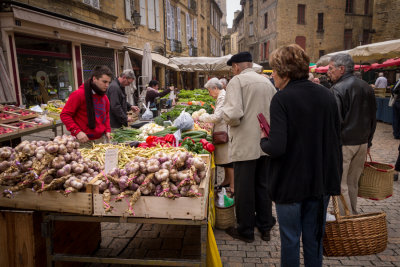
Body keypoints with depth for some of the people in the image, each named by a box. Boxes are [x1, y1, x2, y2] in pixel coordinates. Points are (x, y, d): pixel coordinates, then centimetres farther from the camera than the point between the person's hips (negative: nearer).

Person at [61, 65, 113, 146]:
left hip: (100, 139, 6)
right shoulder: (79, 94, -12)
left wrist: (107, 130, 8)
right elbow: (65, 115, -11)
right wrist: (77, 131, -21)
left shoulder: (104, 97, 10)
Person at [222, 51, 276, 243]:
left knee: (244, 188, 5)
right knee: (263, 185, 17)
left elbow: (234, 114, -23)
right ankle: (265, 228, 28)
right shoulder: (267, 82, 10)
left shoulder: (237, 81, -9)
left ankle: (245, 231, 19)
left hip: (245, 144, -6)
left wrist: (229, 119, -2)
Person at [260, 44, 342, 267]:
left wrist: (264, 140, -4)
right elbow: (337, 139, 7)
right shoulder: (327, 95, 1)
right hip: (321, 181, 6)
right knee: (314, 238, 20)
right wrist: (335, 177, 17)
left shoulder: (281, 99, -17)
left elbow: (277, 148, -26)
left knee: (290, 239, 12)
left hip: (291, 182, -5)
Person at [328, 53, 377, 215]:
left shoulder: (337, 89, -14)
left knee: (339, 184, 2)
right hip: (362, 143, 8)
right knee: (353, 183, 19)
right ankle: (353, 215, 31)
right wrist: (368, 142, 23)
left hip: (343, 144, -8)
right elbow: (373, 118, 17)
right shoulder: (367, 88, 10)